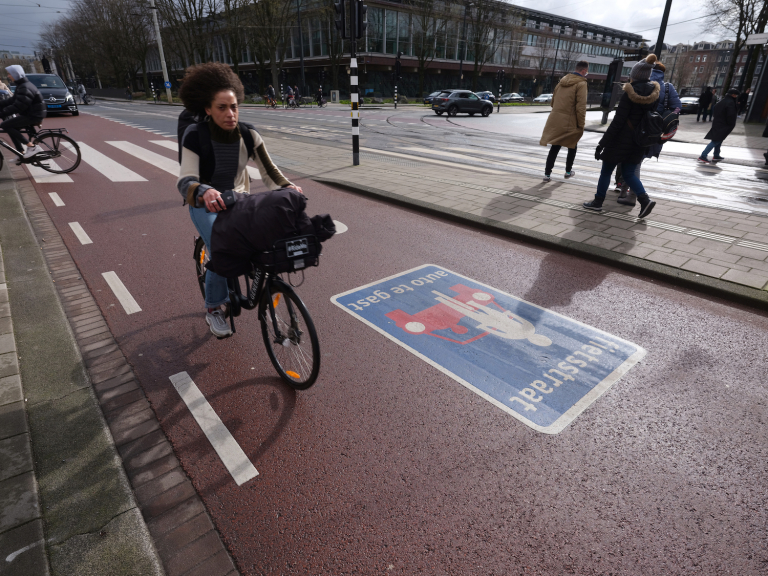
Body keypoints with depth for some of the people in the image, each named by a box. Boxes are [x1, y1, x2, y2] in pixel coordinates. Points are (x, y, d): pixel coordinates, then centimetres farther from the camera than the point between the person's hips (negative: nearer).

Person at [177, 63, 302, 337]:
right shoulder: (195, 136, -21)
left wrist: (288, 187, -32)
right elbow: (185, 181, -29)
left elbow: (268, 171, -11)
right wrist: (205, 192, -52)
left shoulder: (248, 134, -12)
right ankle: (213, 310, 2)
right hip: (205, 205, -4)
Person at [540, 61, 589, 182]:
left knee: (554, 148, 9)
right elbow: (581, 107, -16)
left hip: (555, 120, 5)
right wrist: (581, 125, -11)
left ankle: (547, 174, 4)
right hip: (570, 122, -5)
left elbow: (553, 101, 17)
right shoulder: (581, 84, -10)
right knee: (572, 146, 17)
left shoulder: (563, 80, 12)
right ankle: (568, 171, 26)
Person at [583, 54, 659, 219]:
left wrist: (602, 143, -16)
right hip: (640, 142, 6)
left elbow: (618, 121, -18)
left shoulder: (629, 94, -14)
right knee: (628, 173, 13)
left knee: (606, 171, 8)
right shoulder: (654, 94, 4)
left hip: (622, 140, -6)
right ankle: (645, 199, -5)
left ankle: (598, 202, 15)